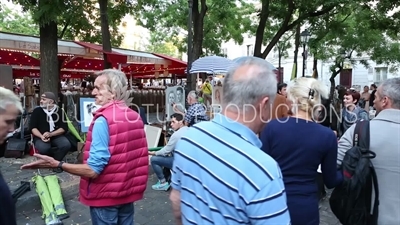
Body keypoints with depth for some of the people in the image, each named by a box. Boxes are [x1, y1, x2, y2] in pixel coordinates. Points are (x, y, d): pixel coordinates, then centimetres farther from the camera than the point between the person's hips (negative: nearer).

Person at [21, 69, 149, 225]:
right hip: (129, 191, 6)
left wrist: (57, 165, -16)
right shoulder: (135, 116, 0)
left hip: (106, 195, -6)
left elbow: (93, 170, -22)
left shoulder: (103, 120, -21)